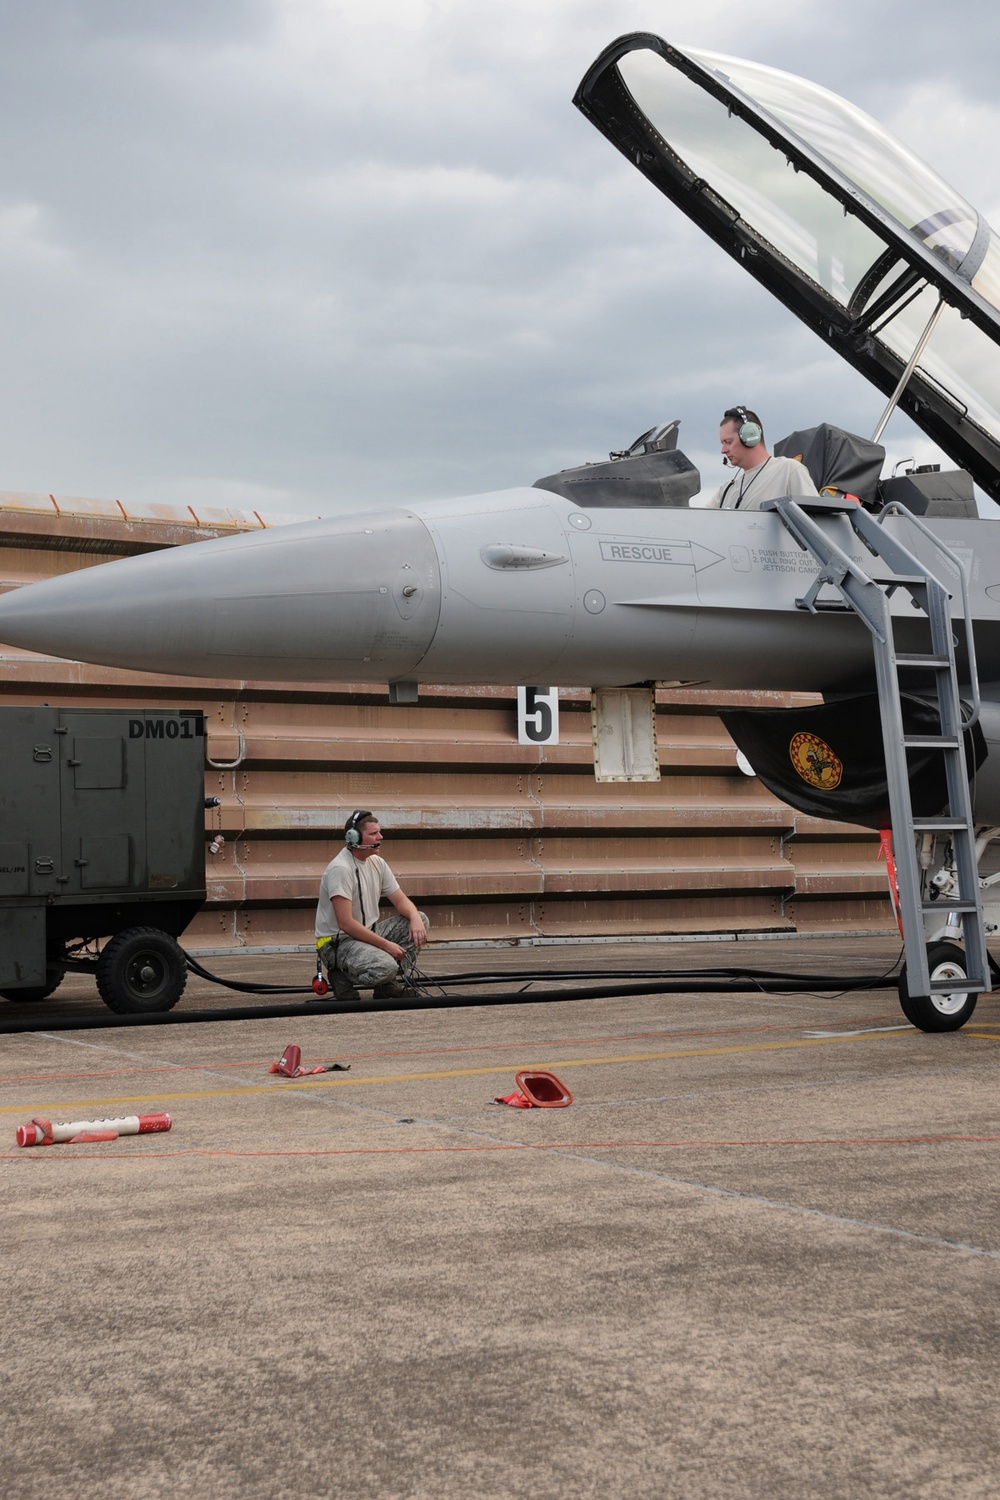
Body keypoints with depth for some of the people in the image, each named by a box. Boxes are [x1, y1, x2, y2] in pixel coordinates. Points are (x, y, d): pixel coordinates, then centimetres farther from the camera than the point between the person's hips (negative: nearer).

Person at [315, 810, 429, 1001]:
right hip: (337, 941, -9)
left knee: (419, 920, 0)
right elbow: (345, 923, -25)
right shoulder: (341, 868, -21)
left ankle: (388, 983, 4)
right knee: (385, 967, -34)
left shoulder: (377, 863, 7)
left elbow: (400, 900, 10)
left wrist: (415, 918, -14)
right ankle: (342, 977, -4)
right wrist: (386, 945, -24)